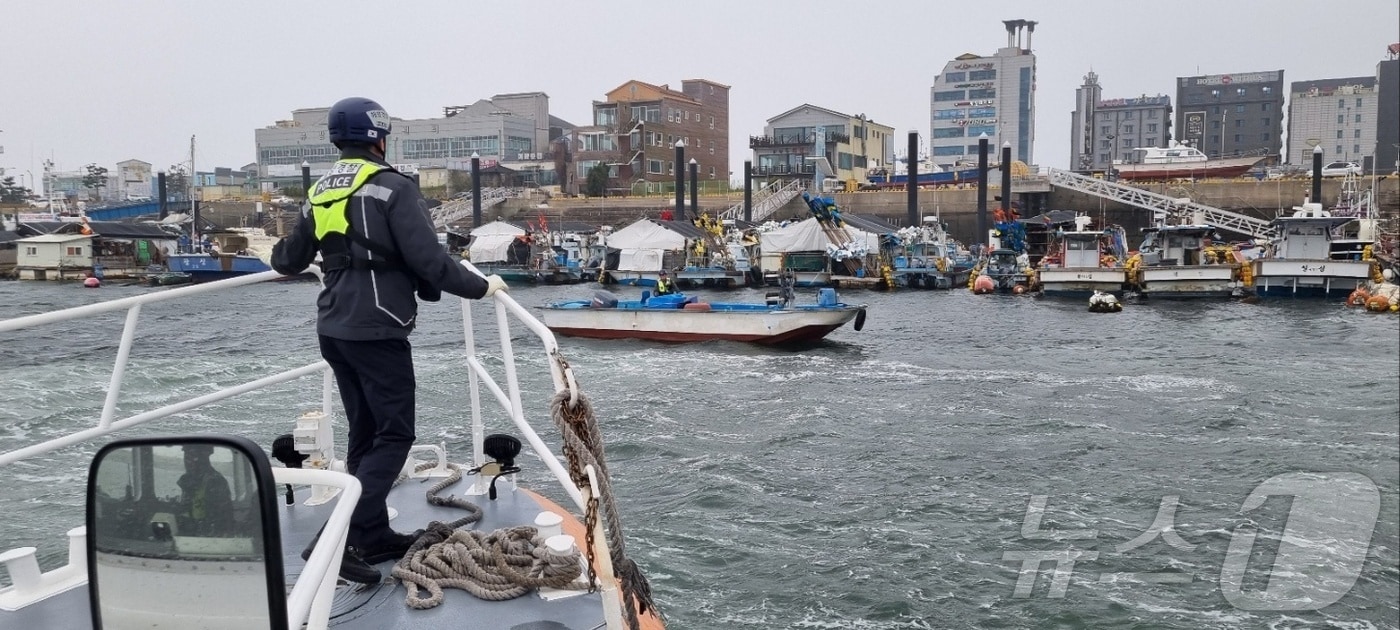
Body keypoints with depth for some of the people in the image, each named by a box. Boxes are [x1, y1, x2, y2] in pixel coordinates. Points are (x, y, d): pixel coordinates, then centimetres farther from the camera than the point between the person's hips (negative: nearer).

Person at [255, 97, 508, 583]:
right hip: (378, 330, -8)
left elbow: (292, 257, 22)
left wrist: (274, 259, 45)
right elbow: (428, 260, -17)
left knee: (365, 432, 15)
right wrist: (480, 286, -4)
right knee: (394, 436, -2)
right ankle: (339, 539, -11)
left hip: (334, 329, 8)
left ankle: (374, 536, 22)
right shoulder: (392, 187, -11)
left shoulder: (322, 191, 12)